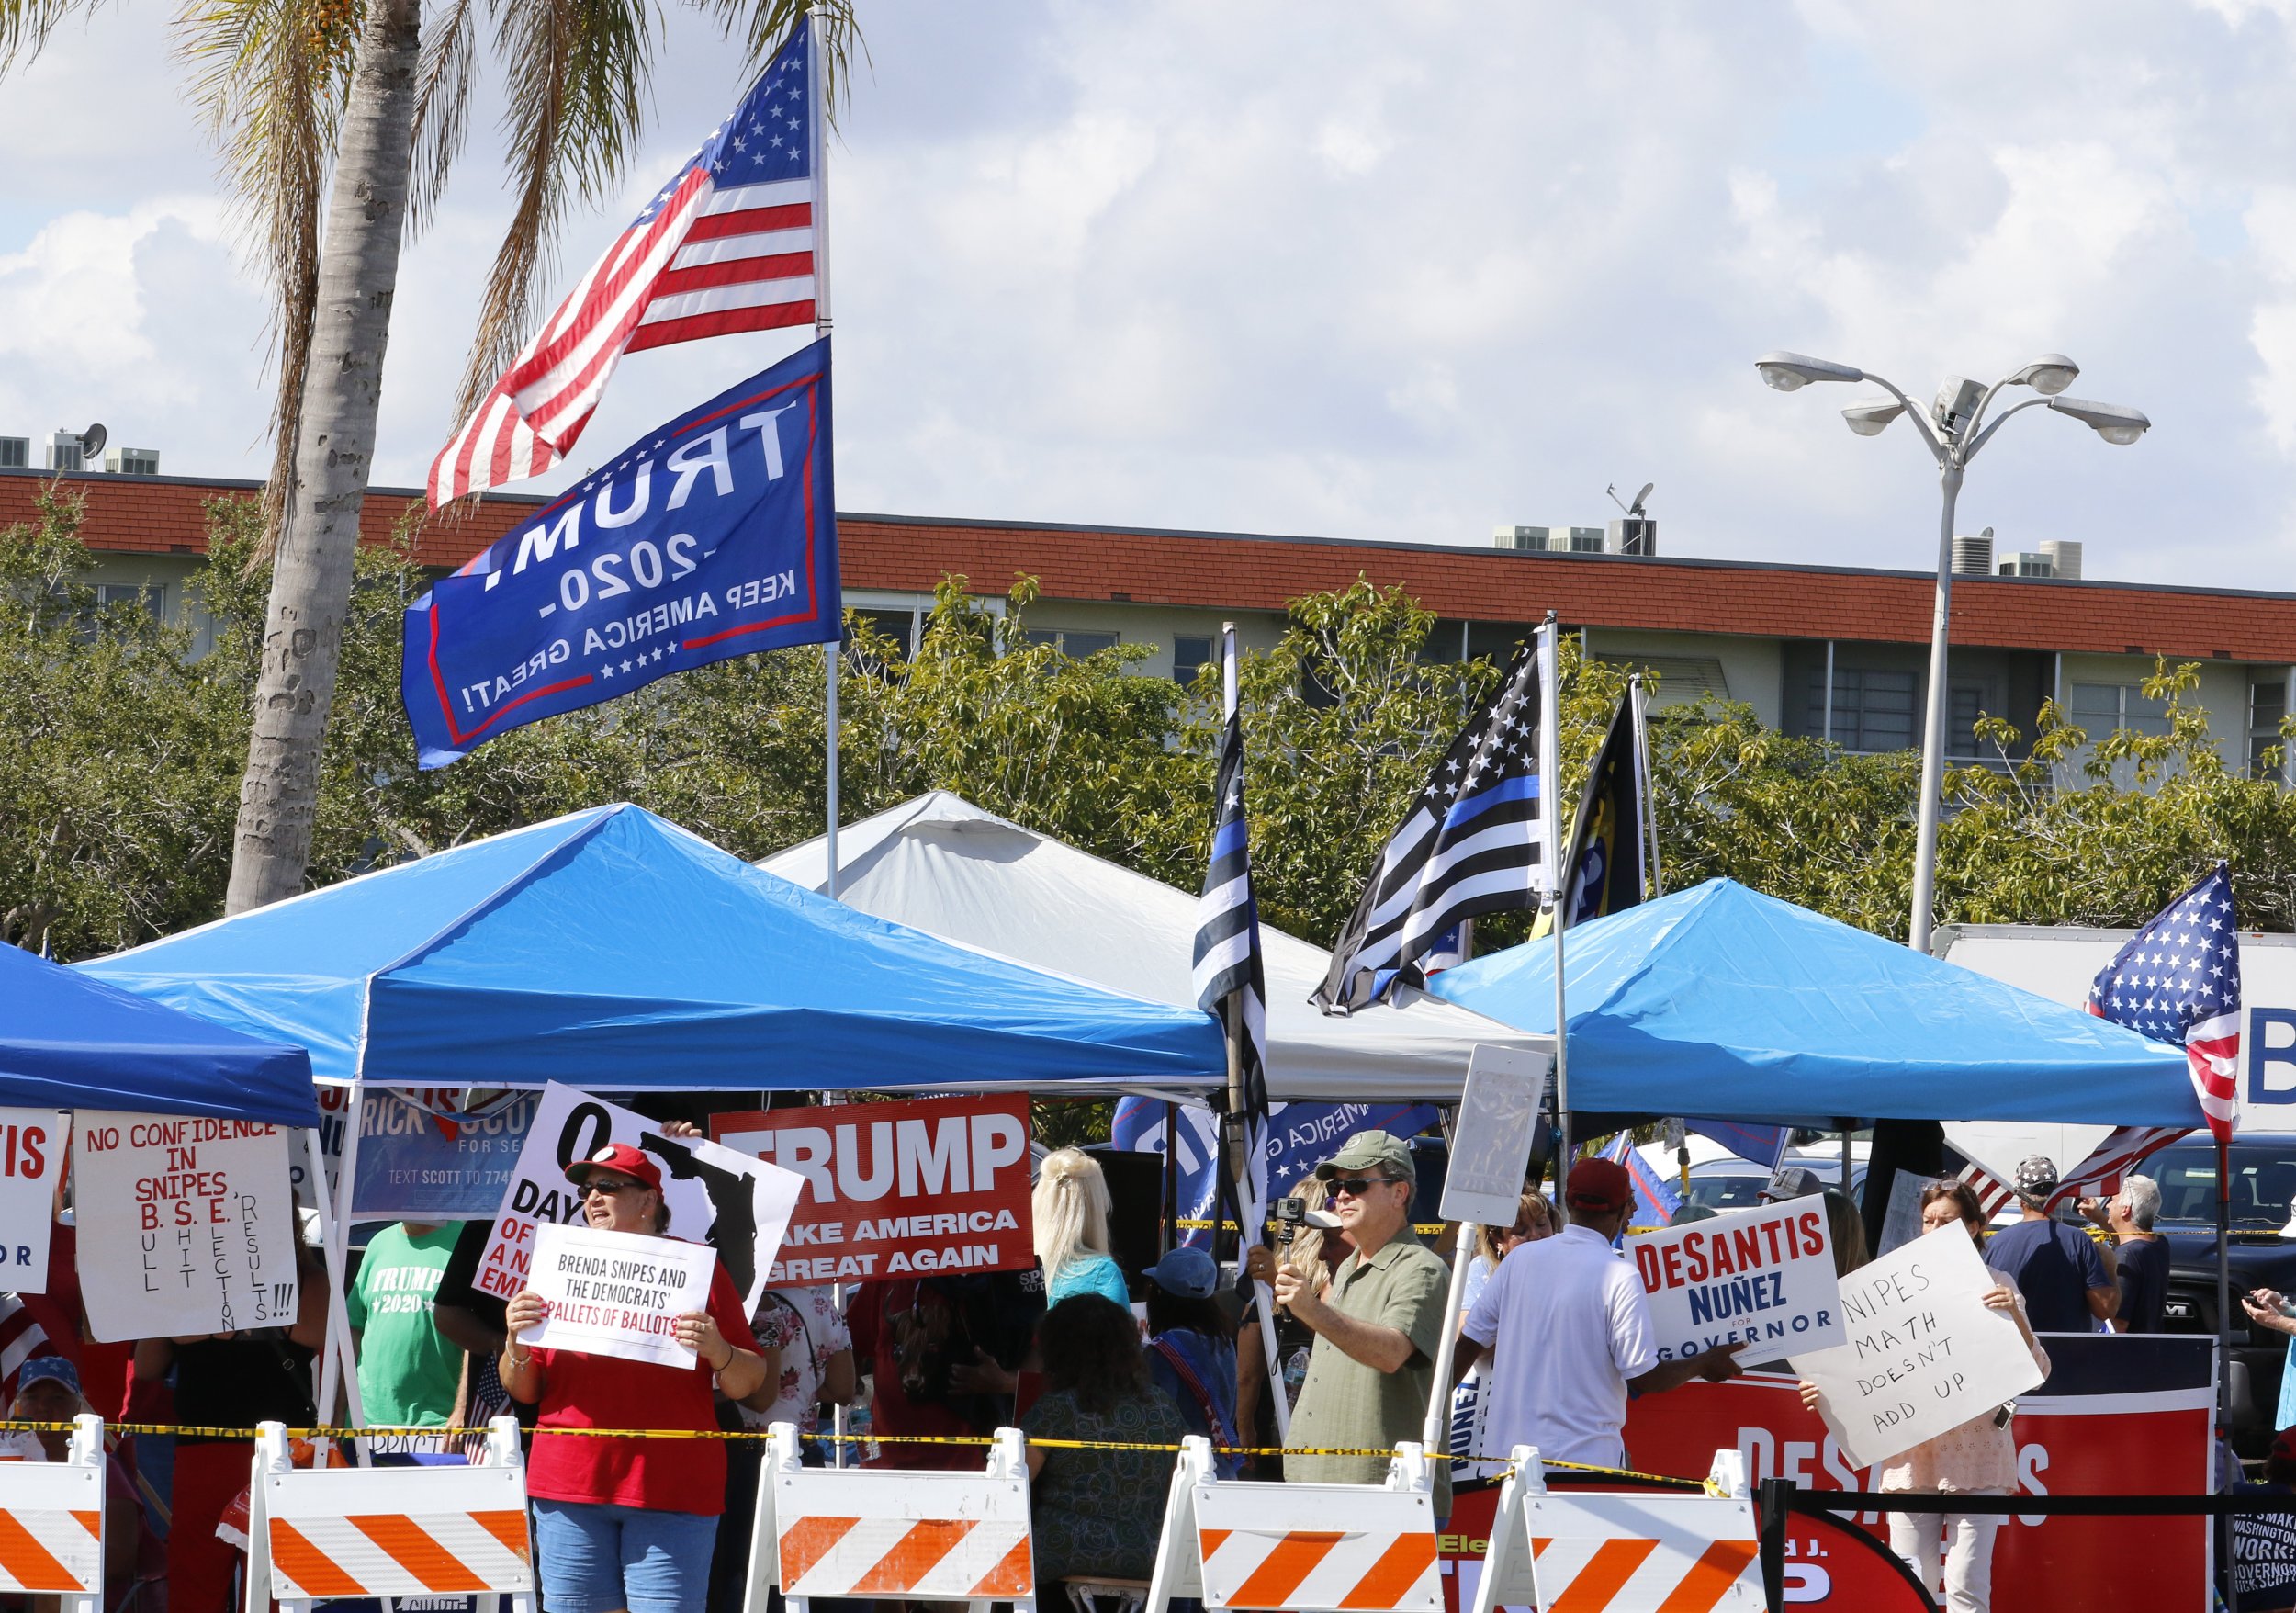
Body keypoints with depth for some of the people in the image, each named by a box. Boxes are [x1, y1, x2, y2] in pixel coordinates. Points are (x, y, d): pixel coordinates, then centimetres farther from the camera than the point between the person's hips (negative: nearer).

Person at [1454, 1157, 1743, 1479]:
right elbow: (1644, 1377, -9)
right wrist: (1703, 1364, 9)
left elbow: (1469, 1343, 10)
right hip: (1585, 1458, -5)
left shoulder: (1520, 1259, 5)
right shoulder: (1619, 1277, -10)